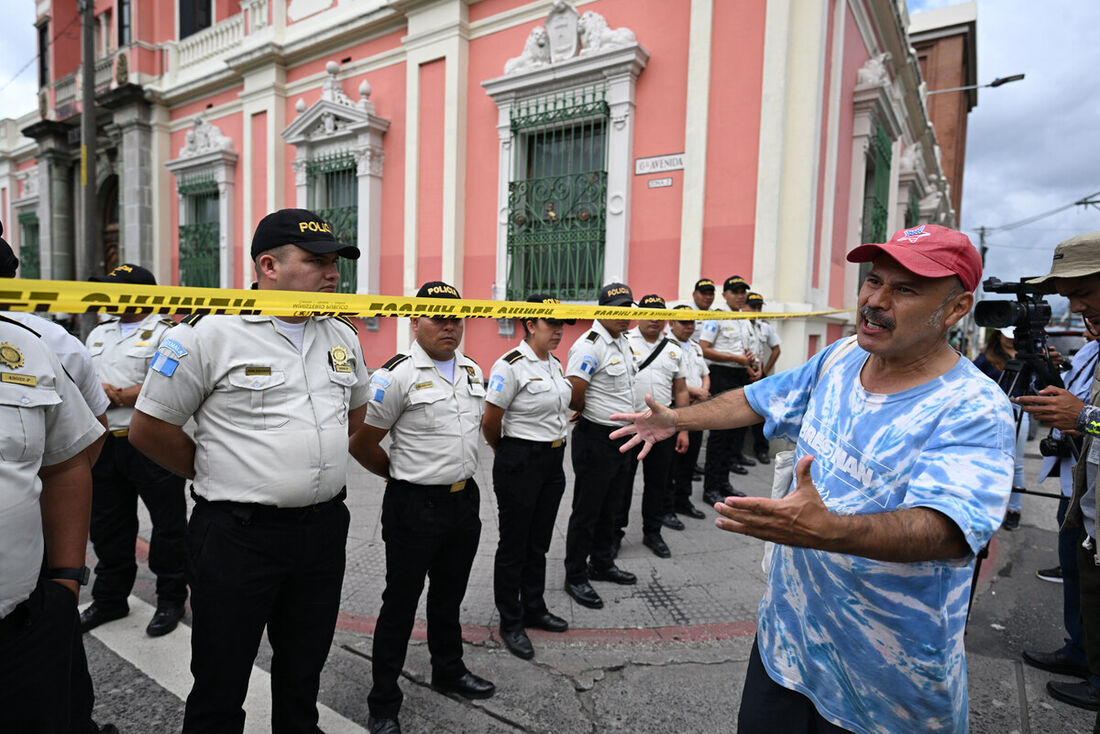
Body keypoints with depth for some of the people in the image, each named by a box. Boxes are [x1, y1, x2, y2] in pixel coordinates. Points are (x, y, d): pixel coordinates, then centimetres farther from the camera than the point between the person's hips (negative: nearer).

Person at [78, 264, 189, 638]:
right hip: (105, 443, 8)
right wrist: (107, 392, -8)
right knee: (108, 526, 17)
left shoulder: (166, 333, -8)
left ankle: (171, 600, 18)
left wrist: (115, 395, -12)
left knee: (168, 525, 3)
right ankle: (109, 600, 34)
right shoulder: (99, 334, 18)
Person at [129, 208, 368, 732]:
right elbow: (148, 429, -6)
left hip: (325, 528, 5)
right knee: (221, 683, 12)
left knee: (304, 669, 22)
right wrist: (218, 476, 1)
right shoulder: (209, 333, -12)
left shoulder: (342, 337, 6)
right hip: (238, 535, -5)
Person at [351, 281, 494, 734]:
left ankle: (449, 672, 43)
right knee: (401, 603, 7)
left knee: (449, 595, 22)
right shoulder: (398, 375, -15)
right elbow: (361, 443, -11)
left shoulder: (474, 372, 6)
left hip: (465, 499, 6)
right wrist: (401, 475, 3)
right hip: (415, 506, -6)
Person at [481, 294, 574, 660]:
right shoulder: (510, 366, -17)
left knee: (539, 542, 20)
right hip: (520, 464, -7)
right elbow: (489, 424, -14)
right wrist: (507, 452, 3)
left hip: (554, 461, 7)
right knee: (513, 545, 8)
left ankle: (534, 609, 38)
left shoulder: (555, 364, 8)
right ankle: (510, 623, 24)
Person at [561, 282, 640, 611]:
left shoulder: (623, 343, 10)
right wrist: (588, 414, -6)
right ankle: (575, 577, 19)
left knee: (610, 508, 21)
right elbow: (574, 398, -25)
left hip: (621, 437, 9)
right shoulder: (589, 346, -20)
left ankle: (602, 564, 38)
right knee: (587, 511, 4)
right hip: (596, 439, -9)